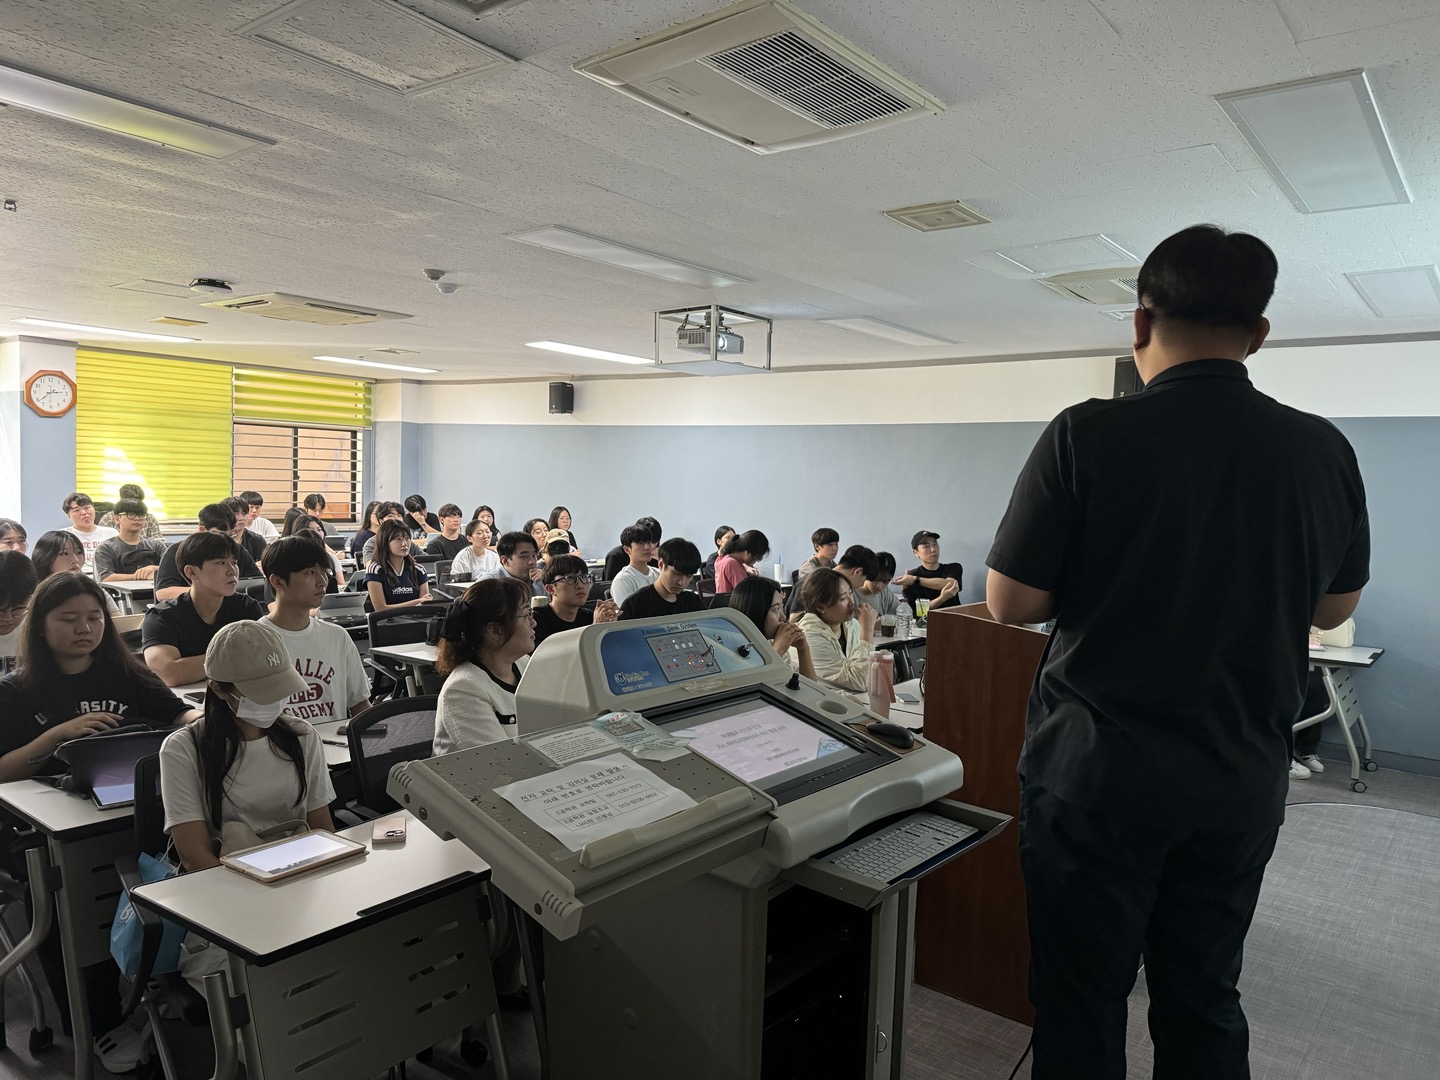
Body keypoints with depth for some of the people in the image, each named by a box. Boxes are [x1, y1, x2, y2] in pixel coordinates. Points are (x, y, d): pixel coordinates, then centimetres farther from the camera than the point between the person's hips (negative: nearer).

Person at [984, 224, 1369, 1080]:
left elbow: (1010, 603, -12)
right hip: (1245, 779, 4)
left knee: (1083, 1007, 11)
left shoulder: (1088, 436, -16)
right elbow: (1333, 607, 11)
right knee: (1205, 999, 20)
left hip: (1098, 769, -4)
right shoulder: (1324, 451, -3)